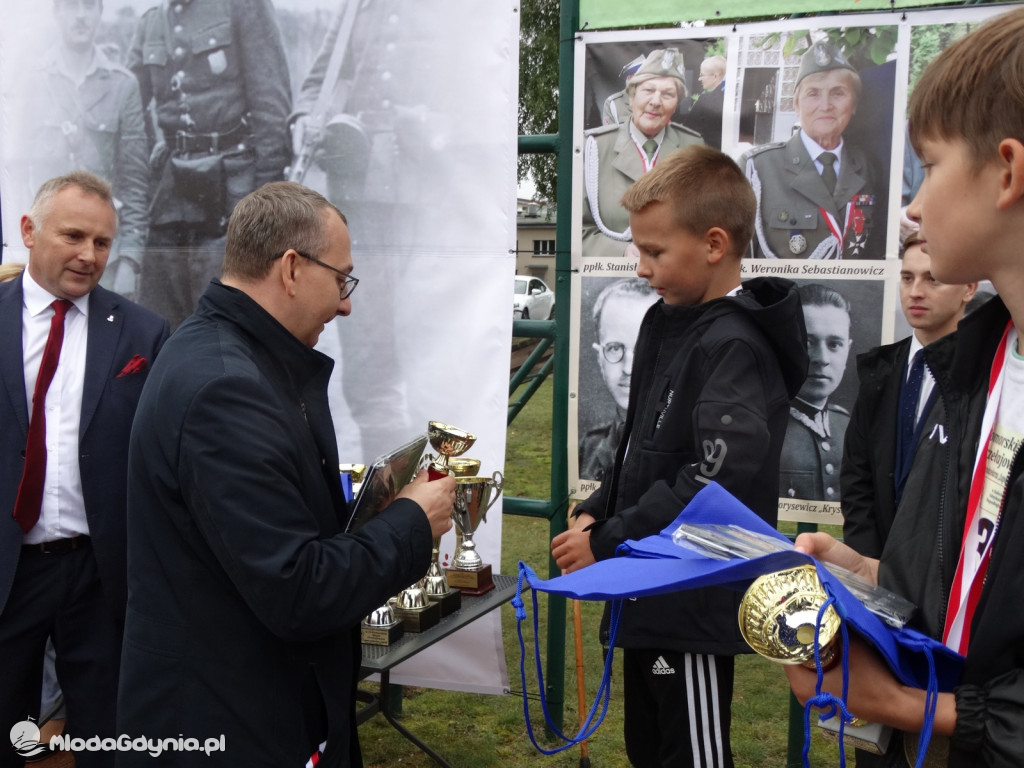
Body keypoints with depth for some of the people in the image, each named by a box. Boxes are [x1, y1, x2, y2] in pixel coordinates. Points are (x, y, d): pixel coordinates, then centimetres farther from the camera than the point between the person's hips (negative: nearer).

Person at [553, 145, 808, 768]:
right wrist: (598, 512, 4)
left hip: (697, 605, -9)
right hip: (652, 594, 9)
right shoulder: (669, 325, 8)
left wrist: (607, 542, -22)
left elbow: (718, 478, -30)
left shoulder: (736, 346, -21)